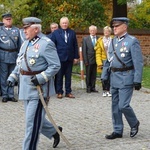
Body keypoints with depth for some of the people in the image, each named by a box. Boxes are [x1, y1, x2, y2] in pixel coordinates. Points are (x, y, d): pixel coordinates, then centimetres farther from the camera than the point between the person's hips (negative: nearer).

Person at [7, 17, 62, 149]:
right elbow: (20, 63, 21)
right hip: (26, 87, 9)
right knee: (35, 118, 17)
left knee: (32, 120, -5)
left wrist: (41, 78, -23)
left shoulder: (46, 44, -13)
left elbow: (56, 66, -15)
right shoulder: (26, 43, 12)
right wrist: (13, 76, 7)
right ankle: (54, 131, 39)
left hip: (39, 87, -8)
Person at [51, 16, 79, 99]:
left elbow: (75, 46, 8)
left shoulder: (72, 33, 8)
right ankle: (59, 92, 11)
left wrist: (76, 57, 2)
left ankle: (68, 92, 14)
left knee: (68, 76, 8)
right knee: (59, 76, 4)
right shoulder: (55, 33, 2)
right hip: (59, 58, -2)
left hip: (70, 58, 2)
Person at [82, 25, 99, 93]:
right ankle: (88, 88, 14)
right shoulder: (85, 39, -1)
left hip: (96, 60, 2)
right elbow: (84, 51, -3)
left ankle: (93, 87, 15)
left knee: (94, 75, 7)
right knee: (88, 75, 5)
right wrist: (85, 61, -10)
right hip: (89, 60, -2)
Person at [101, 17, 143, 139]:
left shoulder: (132, 41, -10)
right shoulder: (113, 41, 11)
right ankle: (117, 131, 19)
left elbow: (138, 63, -13)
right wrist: (104, 76, 13)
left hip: (126, 78, -7)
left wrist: (137, 80, -16)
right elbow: (108, 60, 17)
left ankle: (134, 124, 18)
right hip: (114, 78, 7)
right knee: (115, 106, 9)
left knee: (123, 105, -9)